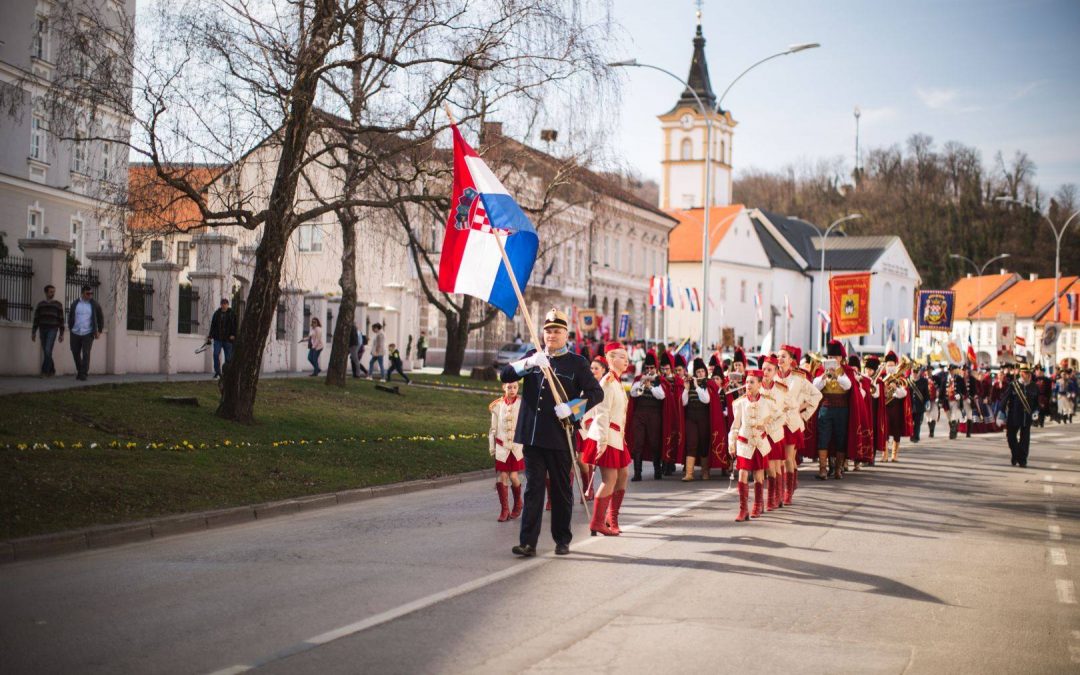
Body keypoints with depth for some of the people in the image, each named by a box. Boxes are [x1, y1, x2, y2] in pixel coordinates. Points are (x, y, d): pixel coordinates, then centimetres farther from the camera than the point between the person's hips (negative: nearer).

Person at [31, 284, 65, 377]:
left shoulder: (58, 304, 4)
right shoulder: (40, 304, 11)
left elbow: (61, 320, 2)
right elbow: (36, 319, 10)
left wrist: (61, 334, -3)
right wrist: (33, 332, 3)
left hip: (53, 330, -3)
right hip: (42, 330, 3)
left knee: (48, 350, -17)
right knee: (46, 352, 5)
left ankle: (45, 371, -13)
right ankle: (52, 370, 18)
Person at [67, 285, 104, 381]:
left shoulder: (94, 304, 1)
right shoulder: (75, 304, 5)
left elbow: (100, 318, 9)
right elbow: (70, 317, 16)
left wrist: (99, 331, 5)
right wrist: (70, 329, 13)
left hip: (88, 334, -2)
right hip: (75, 333, 2)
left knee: (86, 354, -10)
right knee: (75, 353, 6)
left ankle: (84, 373, -8)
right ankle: (79, 371, 23)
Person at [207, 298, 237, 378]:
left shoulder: (232, 314, 2)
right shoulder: (216, 313, 8)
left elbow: (235, 326, 1)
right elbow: (213, 326, 12)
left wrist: (233, 335, -12)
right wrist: (210, 336, 7)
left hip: (228, 339, -1)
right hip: (218, 338, 1)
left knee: (228, 357, 2)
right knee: (216, 354, -12)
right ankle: (217, 372, -3)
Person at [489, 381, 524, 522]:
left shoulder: (522, 405, -2)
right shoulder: (497, 406, 4)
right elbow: (493, 428, 10)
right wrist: (492, 447, 8)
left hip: (517, 446, -2)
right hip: (502, 447, 2)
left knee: (513, 476, -3)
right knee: (501, 477, -3)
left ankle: (518, 504, 22)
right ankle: (504, 510, 5)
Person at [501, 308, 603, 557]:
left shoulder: (576, 363, 4)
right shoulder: (533, 356, 13)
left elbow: (596, 393, -2)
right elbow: (505, 375, 1)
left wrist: (572, 408, -17)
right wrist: (528, 363, -17)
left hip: (559, 437, -2)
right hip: (532, 435, 2)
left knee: (561, 490, 7)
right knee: (533, 489, 0)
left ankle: (562, 540, 19)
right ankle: (528, 542, -3)